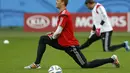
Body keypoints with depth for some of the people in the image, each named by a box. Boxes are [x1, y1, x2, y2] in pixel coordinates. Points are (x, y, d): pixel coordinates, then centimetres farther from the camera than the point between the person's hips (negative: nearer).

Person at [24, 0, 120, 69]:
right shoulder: (63, 13, 11)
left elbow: (58, 32, -21)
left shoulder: (64, 14, -19)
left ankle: (111, 59, 3)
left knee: (86, 65, -6)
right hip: (63, 43, 10)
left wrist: (52, 37, -3)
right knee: (43, 39, 6)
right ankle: (36, 64, 3)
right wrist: (52, 34, 6)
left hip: (70, 45, -10)